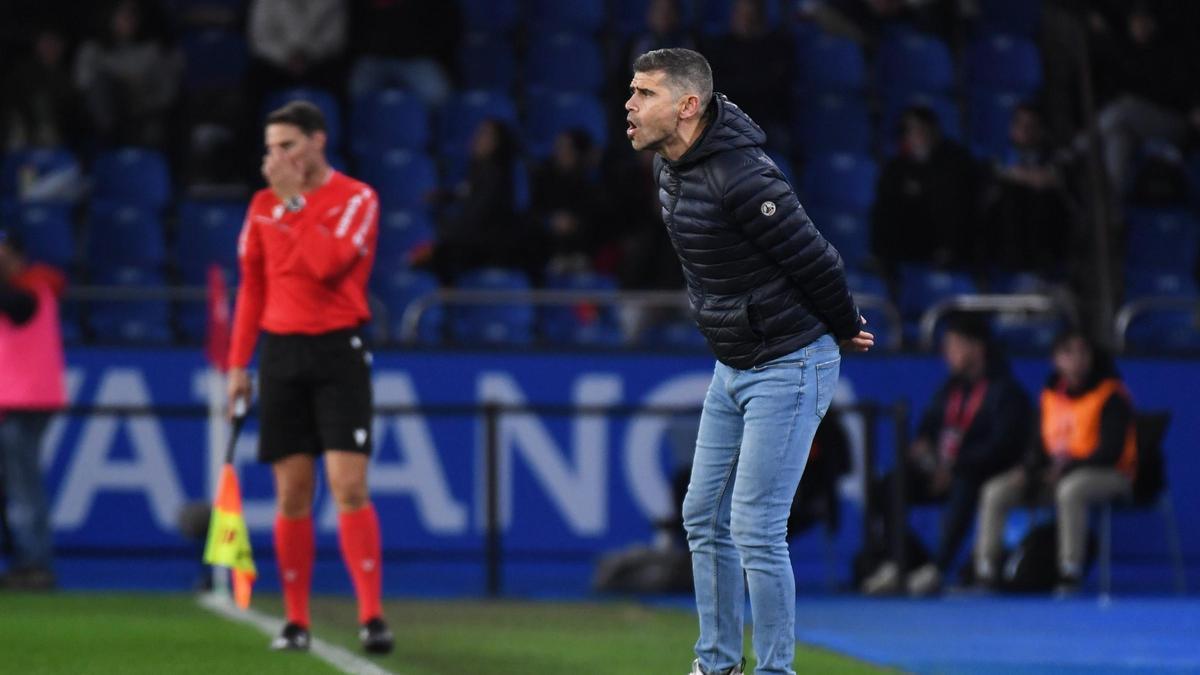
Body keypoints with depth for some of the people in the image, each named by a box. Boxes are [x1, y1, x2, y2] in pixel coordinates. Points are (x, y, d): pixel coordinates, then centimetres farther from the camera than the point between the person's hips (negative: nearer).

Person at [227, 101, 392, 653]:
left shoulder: (356, 199, -4)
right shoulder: (263, 204, 10)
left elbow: (328, 264, -20)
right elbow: (252, 287, 15)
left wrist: (294, 202, -14)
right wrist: (239, 363, 10)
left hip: (338, 352, -4)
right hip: (281, 353, 4)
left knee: (350, 487, -12)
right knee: (292, 494, 4)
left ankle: (372, 617, -12)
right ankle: (296, 621, 10)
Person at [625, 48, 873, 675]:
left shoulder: (741, 178, -27)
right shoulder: (669, 166, 3)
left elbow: (813, 259, -21)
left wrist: (845, 331, -4)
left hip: (788, 368, -9)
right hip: (732, 366, 9)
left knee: (755, 529, -9)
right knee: (704, 517, 12)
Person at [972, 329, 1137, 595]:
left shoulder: (1111, 396, -9)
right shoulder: (1051, 395, 10)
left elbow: (1111, 451, -16)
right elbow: (1041, 445, 15)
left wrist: (1065, 469, -23)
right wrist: (1027, 471, -7)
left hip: (1108, 476, -7)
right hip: (1056, 474, 7)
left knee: (1070, 489, -42)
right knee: (996, 491, -10)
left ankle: (1070, 575, -39)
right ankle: (984, 571, -12)